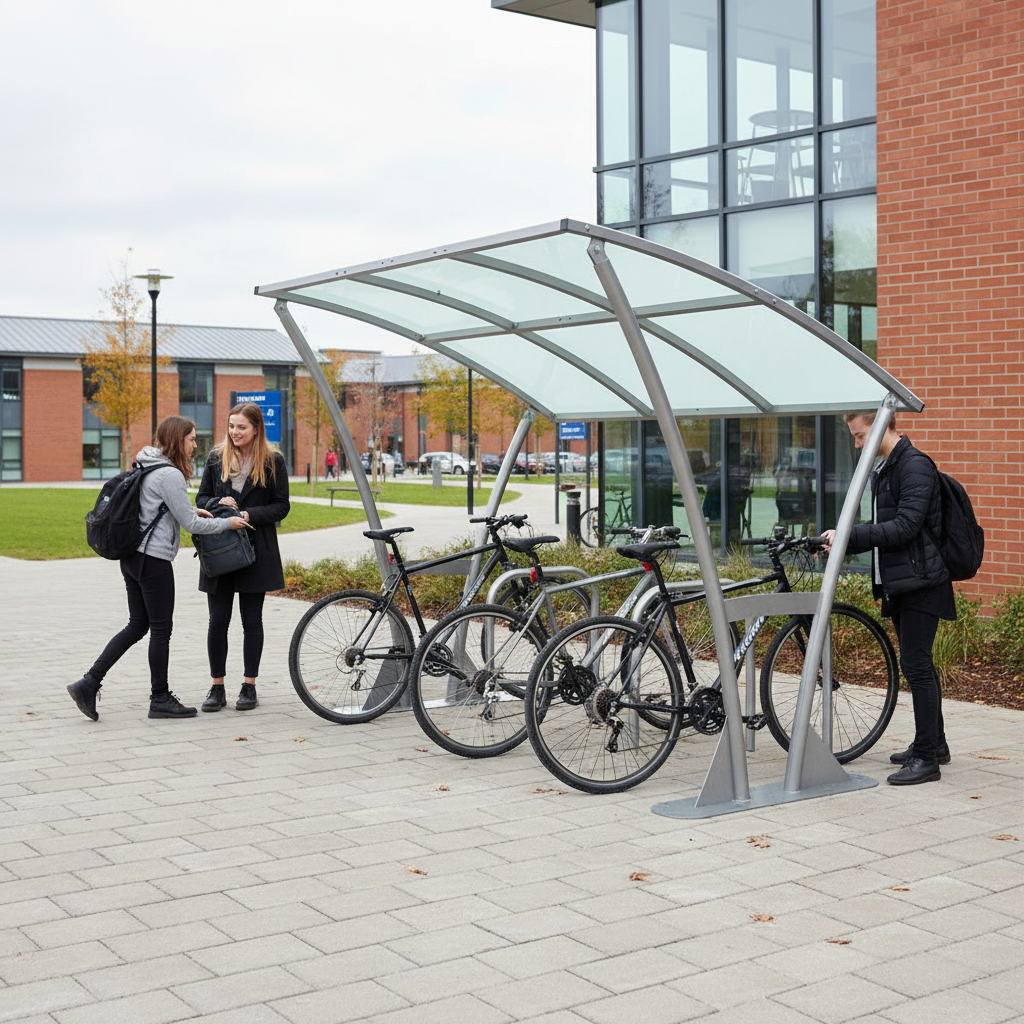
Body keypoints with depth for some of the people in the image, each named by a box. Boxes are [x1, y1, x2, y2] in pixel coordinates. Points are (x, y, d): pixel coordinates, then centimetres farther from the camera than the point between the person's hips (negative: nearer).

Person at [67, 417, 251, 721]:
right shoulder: (170, 475, -16)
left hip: (132, 557, 9)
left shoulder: (146, 468, 13)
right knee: (160, 629, 3)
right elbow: (190, 524, -13)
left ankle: (89, 683, 8)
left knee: (137, 625, 14)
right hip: (154, 560, -9)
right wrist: (227, 523, -2)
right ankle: (160, 699, 13)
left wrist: (192, 511, 13)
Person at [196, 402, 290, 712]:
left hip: (256, 550, -2)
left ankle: (249, 686, 15)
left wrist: (250, 515, -16)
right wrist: (218, 503, -11)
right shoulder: (216, 458, 7)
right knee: (218, 621, 1)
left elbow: (281, 506, -1)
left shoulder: (273, 461, 0)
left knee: (252, 620, 5)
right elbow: (201, 498, 11)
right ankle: (217, 687, 11)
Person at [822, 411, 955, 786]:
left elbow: (906, 526, -23)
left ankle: (926, 758, -5)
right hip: (899, 584, 10)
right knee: (918, 665, 17)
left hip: (919, 582, -10)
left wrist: (849, 536, -25)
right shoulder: (883, 470, 16)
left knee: (916, 665, -9)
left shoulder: (915, 467, -15)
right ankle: (934, 743, 28)